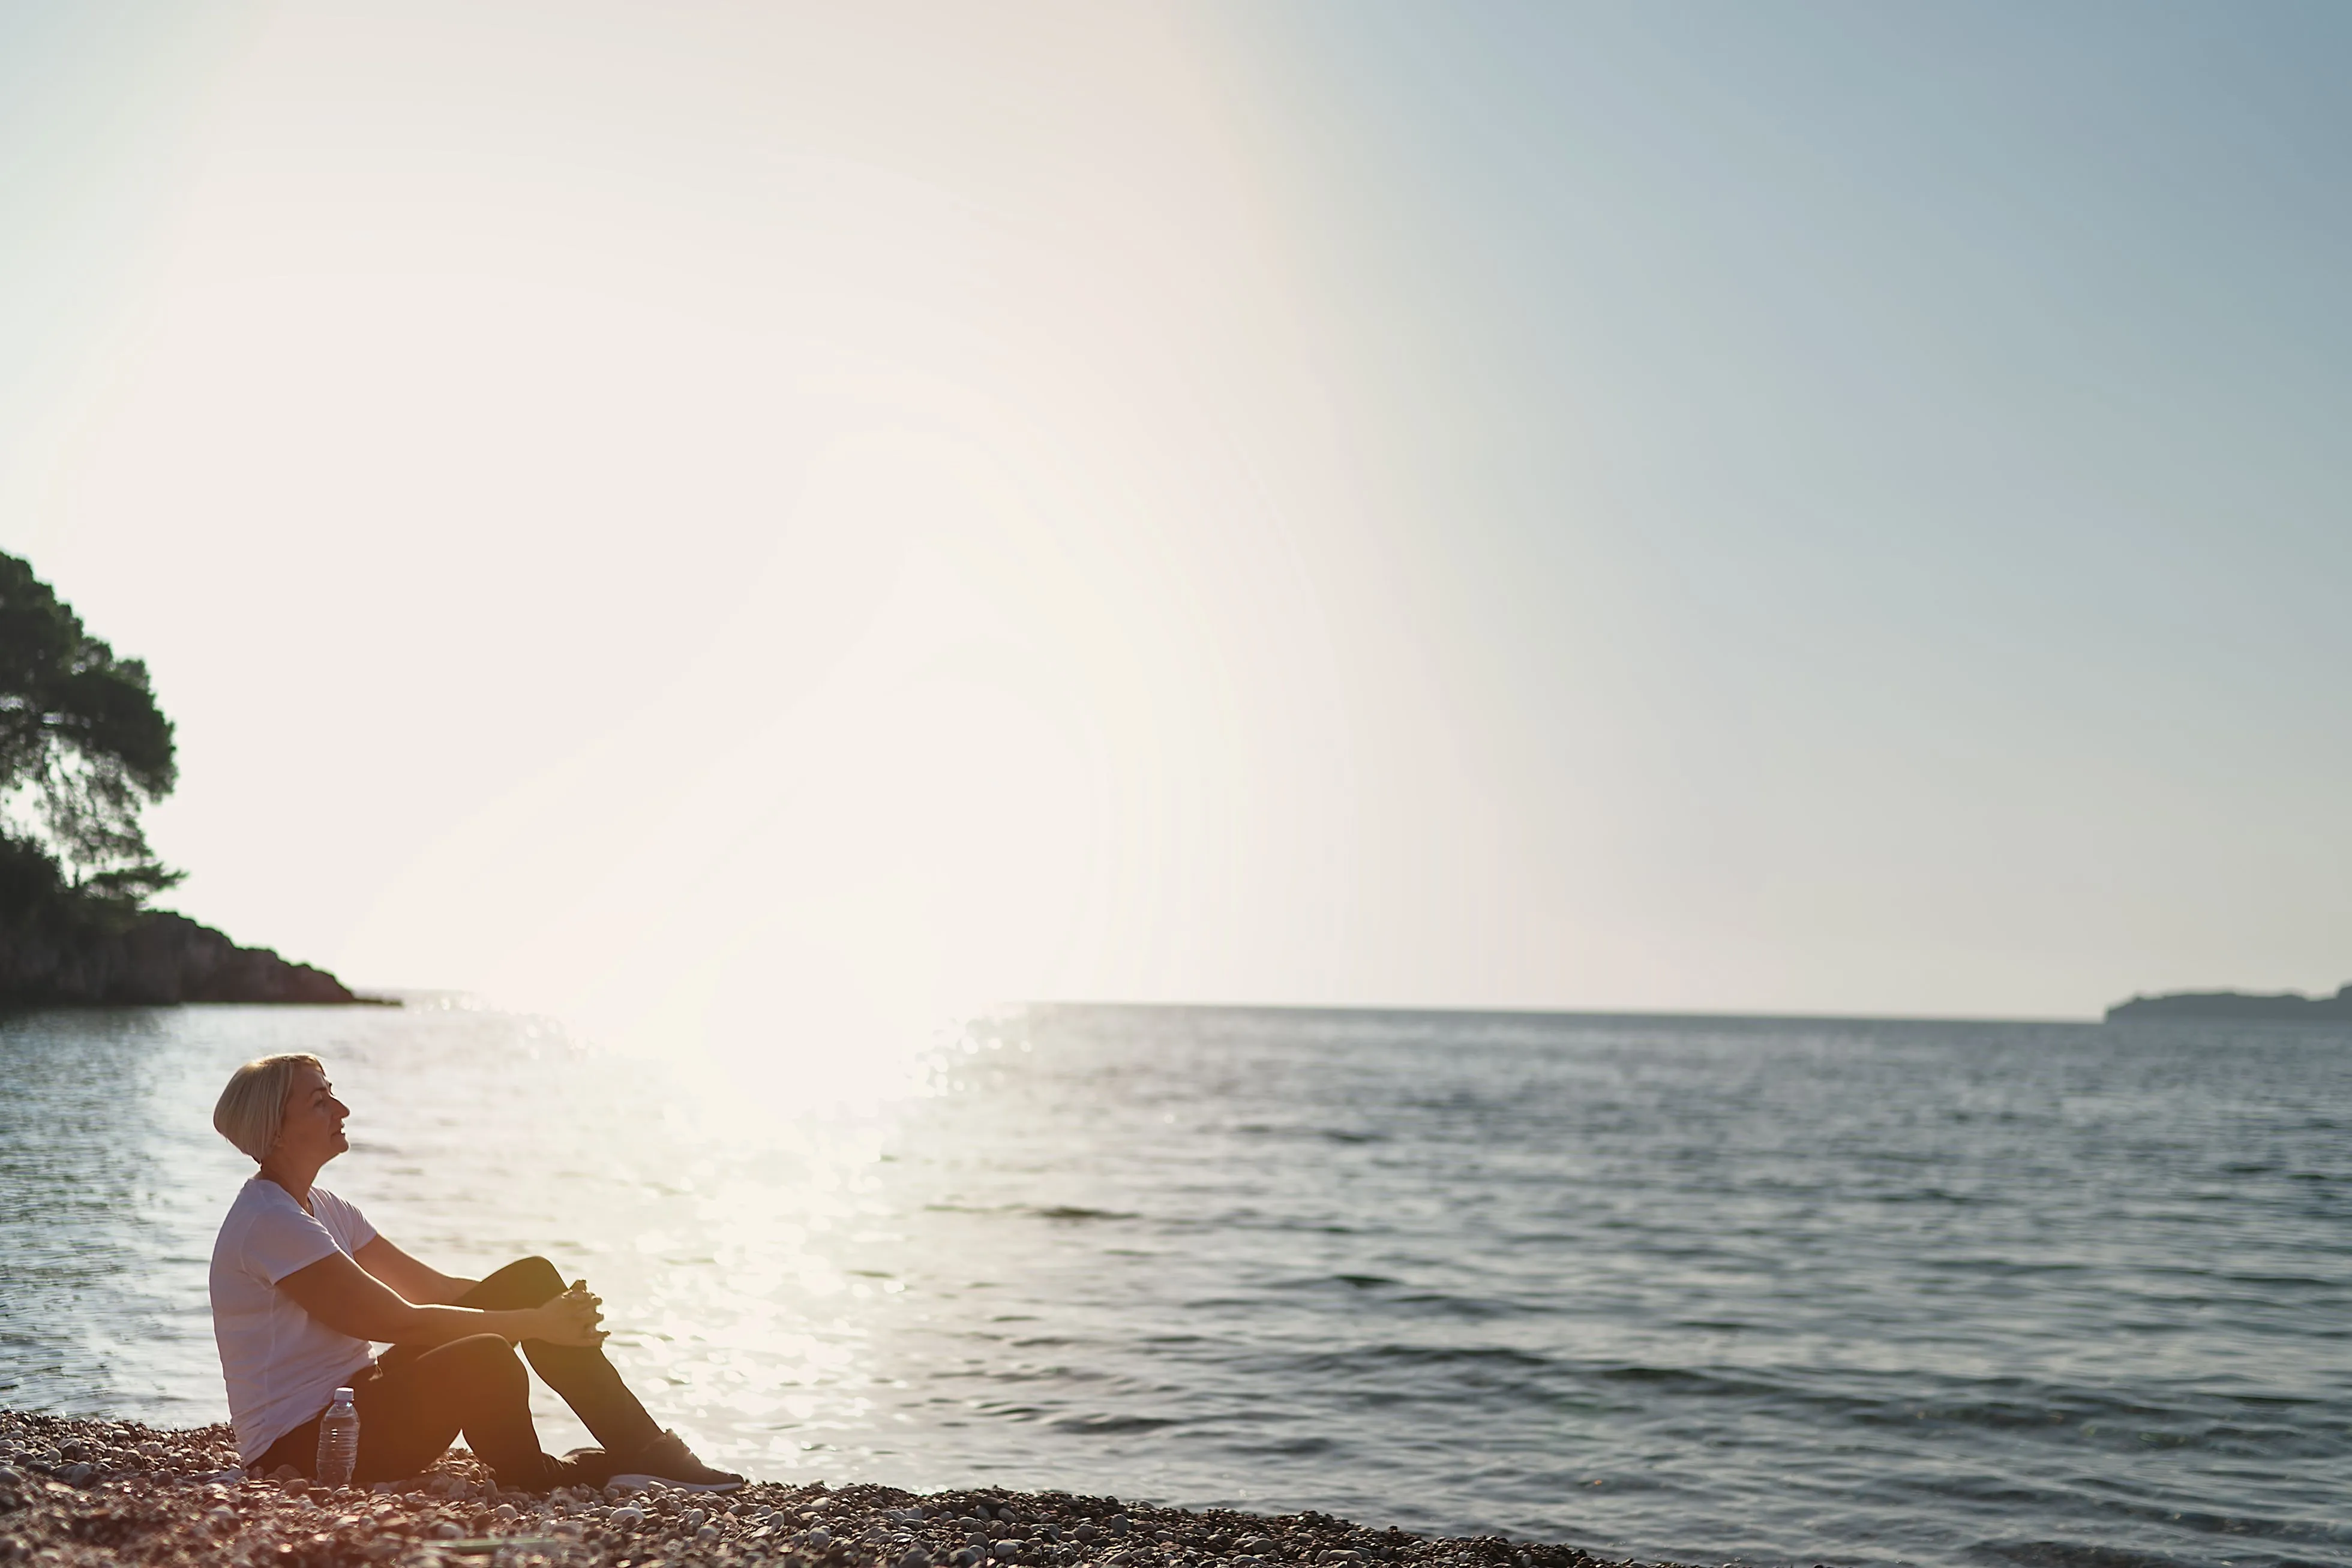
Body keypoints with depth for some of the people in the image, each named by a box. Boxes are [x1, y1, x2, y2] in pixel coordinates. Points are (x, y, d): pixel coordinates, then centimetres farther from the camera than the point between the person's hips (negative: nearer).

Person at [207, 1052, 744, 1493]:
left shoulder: (322, 1209, 12)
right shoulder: (270, 1222, -19)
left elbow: (432, 1287, 11)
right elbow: (401, 1321, -21)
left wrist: (550, 1312, 0)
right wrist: (535, 1324, -18)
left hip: (352, 1396, 10)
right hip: (299, 1445, -10)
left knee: (532, 1277, -2)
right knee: (484, 1361, -36)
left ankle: (640, 1449, -4)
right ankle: (530, 1477, -4)